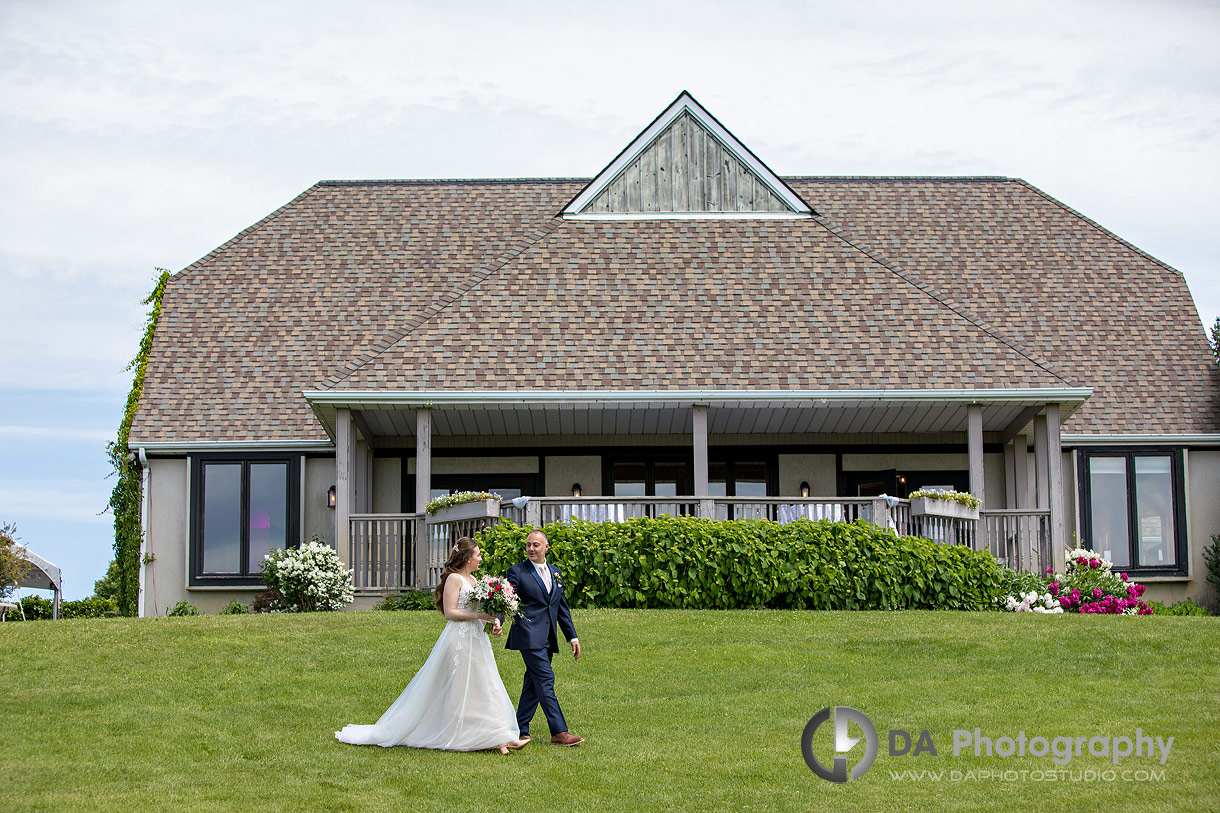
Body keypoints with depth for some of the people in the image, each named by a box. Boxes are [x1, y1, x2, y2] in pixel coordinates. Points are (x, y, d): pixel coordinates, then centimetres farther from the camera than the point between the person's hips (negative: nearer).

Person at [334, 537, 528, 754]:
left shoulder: (472, 580, 17)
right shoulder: (454, 579, -10)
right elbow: (450, 612, -16)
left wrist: (492, 621, 2)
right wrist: (477, 615, -20)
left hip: (475, 640, 9)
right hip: (459, 640, -9)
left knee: (482, 689, 6)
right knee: (459, 691, -5)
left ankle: (497, 738, 6)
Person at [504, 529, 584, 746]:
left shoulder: (555, 572, 16)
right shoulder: (517, 572, -2)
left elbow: (562, 607, 20)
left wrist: (572, 636, 17)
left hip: (548, 639, 6)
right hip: (529, 636, -6)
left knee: (533, 683, 9)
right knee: (545, 680, -12)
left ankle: (520, 729, 17)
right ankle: (559, 732, -14)